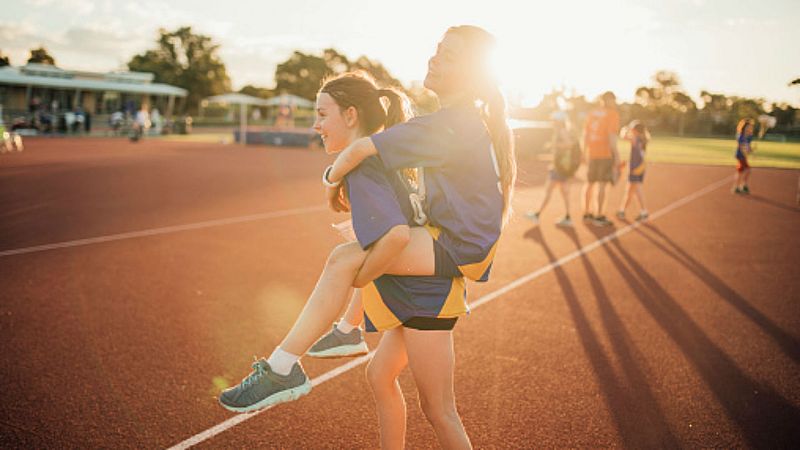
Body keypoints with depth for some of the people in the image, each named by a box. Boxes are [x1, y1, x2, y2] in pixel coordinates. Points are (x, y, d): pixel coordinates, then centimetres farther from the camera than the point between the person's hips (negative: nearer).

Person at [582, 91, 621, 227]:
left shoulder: (592, 113, 11)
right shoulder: (613, 114, -6)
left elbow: (585, 133, 11)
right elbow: (612, 134, -15)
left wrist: (585, 151, 19)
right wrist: (616, 154, -11)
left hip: (592, 153, 6)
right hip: (606, 153, -6)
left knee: (590, 183, 14)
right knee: (602, 184, -3)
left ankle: (587, 214, 20)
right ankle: (599, 217, -2)